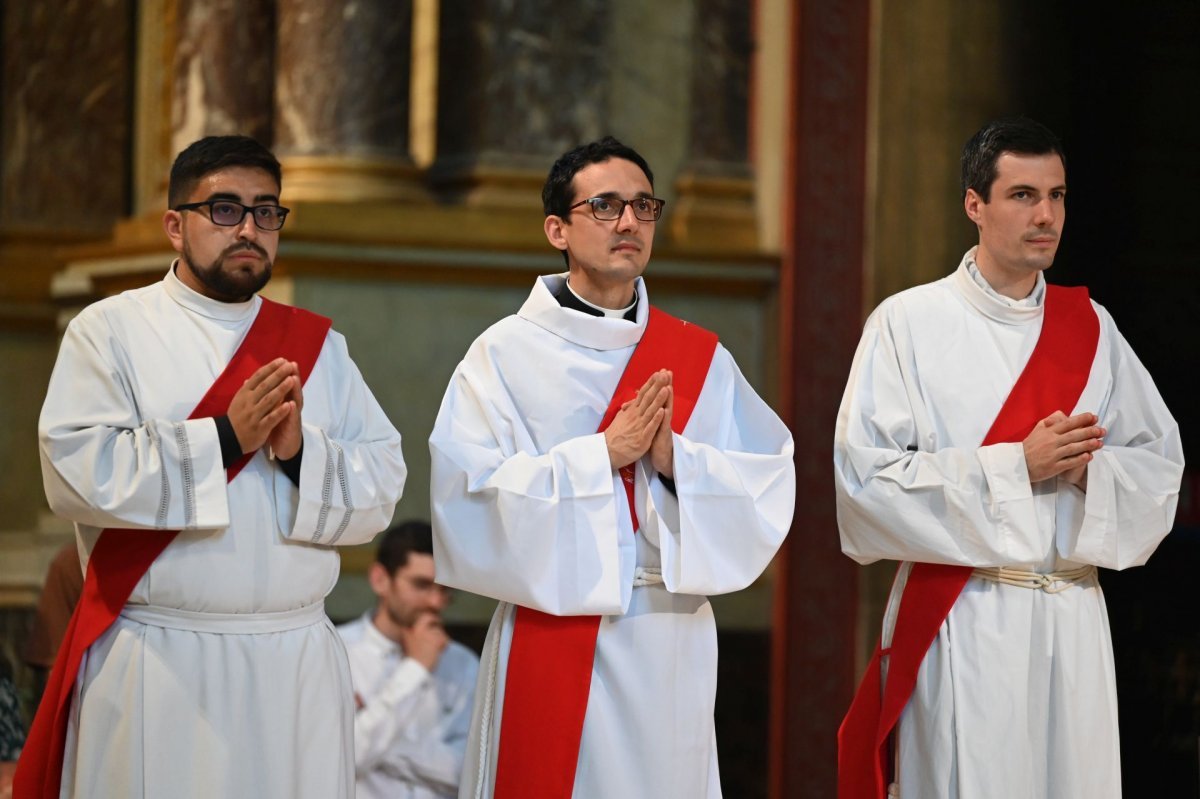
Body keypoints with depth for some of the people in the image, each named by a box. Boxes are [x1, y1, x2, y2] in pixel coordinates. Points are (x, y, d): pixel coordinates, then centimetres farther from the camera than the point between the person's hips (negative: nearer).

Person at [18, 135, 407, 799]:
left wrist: (300, 450, -13)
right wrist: (226, 437, -16)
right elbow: (77, 471, -12)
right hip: (155, 669, -3)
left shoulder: (318, 344, 13)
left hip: (297, 668, 3)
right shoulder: (110, 331, 2)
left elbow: (381, 488, 6)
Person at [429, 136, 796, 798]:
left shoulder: (703, 360, 9)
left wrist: (673, 459, -16)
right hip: (549, 638, -3)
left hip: (676, 644, 3)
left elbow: (769, 487, 0)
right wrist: (603, 455, -16)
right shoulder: (505, 354, -2)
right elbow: (468, 494, -13)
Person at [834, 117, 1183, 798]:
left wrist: (1087, 469, -11)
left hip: (1074, 615, 4)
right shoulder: (909, 323, -2)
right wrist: (1015, 465, -14)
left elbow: (1161, 460, 11)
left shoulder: (1090, 327, 11)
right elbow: (866, 472, -10)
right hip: (963, 615, -4)